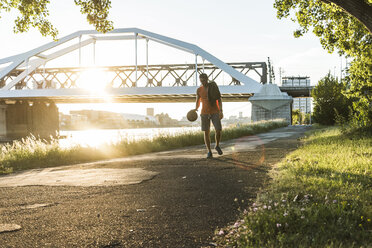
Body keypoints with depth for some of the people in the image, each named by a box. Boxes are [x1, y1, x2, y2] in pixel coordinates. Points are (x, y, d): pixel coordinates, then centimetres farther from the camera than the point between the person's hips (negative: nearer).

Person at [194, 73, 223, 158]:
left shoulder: (214, 87, -4)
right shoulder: (199, 90, 2)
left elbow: (219, 100, -4)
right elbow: (198, 102, 9)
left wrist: (221, 111, -15)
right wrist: (196, 109, -13)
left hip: (215, 112, -1)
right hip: (205, 113, 1)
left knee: (218, 131, -11)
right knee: (206, 132, -3)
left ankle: (217, 146, 18)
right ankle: (209, 152, 7)